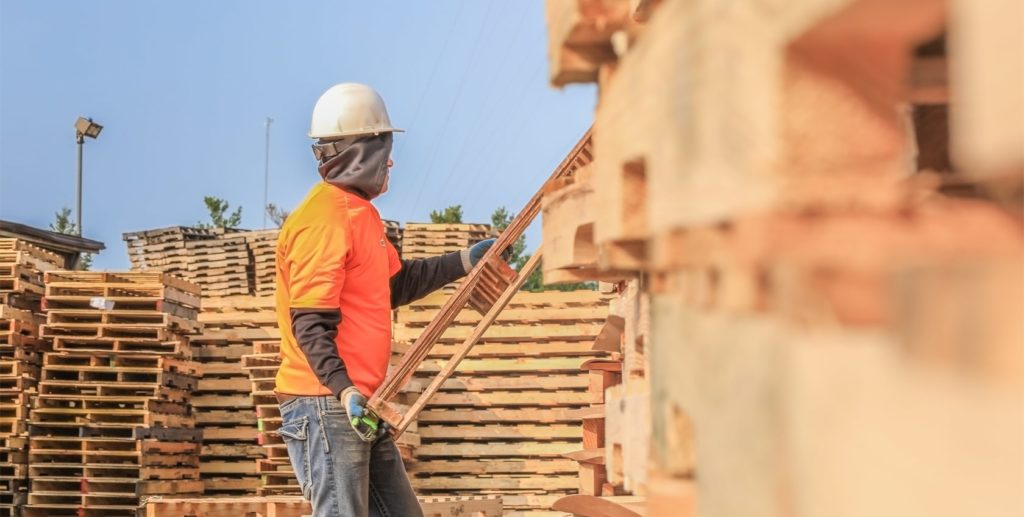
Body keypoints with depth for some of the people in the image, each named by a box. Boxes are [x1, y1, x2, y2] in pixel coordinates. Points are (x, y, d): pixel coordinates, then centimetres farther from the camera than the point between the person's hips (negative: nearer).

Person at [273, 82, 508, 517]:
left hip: (361, 405, 11)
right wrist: (344, 390, -31)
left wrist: (462, 262, 26)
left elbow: (396, 284, 27)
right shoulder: (323, 218, -16)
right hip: (325, 403, -11)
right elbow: (309, 323, -22)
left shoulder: (359, 212, 16)